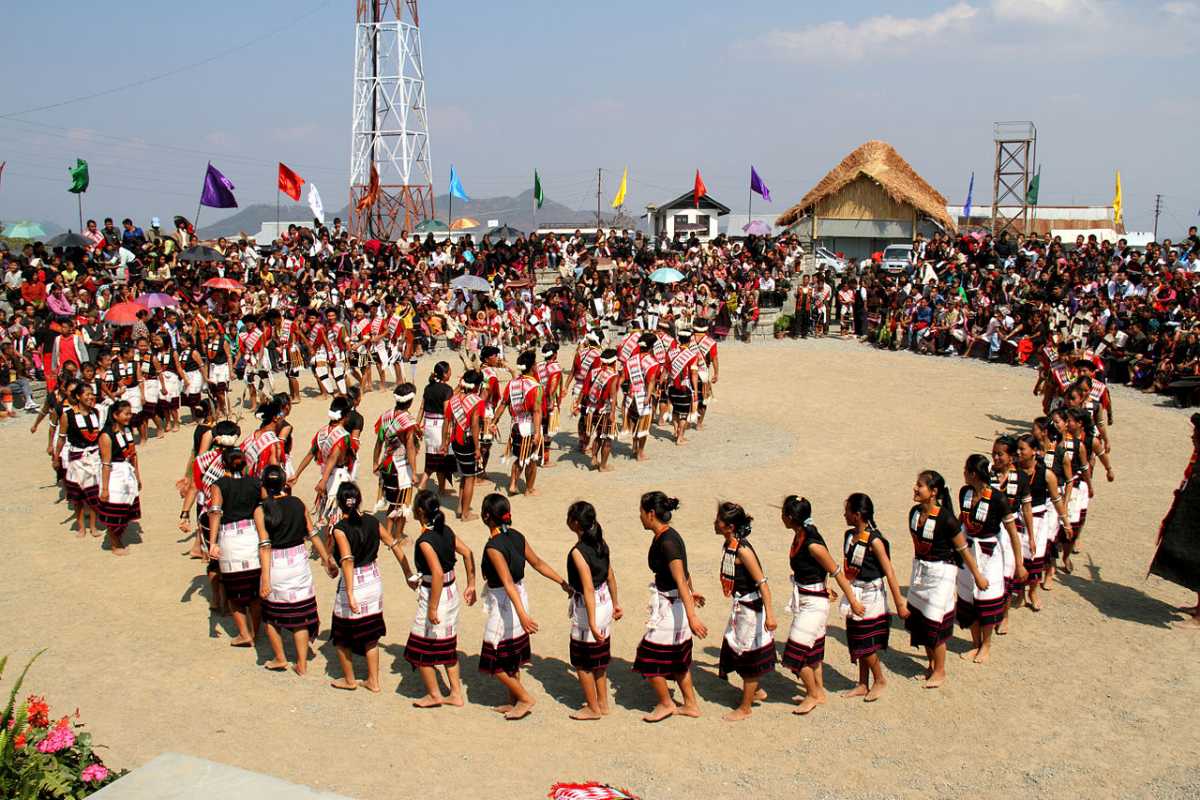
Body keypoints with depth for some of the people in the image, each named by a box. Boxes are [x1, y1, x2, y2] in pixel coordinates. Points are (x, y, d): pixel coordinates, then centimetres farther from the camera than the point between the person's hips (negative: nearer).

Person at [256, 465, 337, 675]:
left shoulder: (261, 510, -9)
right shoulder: (298, 504, -1)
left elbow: (265, 545, -15)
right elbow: (312, 534, 3)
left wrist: (265, 579, -17)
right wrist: (327, 560, 12)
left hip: (276, 567, -2)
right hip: (299, 563, 2)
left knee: (271, 615, 19)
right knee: (300, 615, 11)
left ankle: (280, 659, 27)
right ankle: (302, 664, 15)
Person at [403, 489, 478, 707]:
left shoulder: (425, 540, -23)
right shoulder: (446, 531, 0)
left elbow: (437, 573, -28)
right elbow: (467, 553, 5)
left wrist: (432, 608, -24)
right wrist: (471, 585, 11)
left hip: (434, 594, -8)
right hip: (451, 591, 8)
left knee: (421, 648, 11)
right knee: (448, 645, 19)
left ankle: (434, 695, 21)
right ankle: (456, 694, 25)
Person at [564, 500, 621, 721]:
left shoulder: (578, 552, -24)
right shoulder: (600, 543, -1)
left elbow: (588, 590, -27)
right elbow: (610, 576, 9)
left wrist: (592, 624, -26)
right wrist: (615, 603, 21)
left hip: (587, 608, -8)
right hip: (605, 602, 8)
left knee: (582, 661, 11)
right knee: (599, 657, 21)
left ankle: (593, 708, 22)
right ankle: (603, 703, 33)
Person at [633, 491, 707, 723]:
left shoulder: (666, 542, -24)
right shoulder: (668, 536, 5)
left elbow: (681, 580, -30)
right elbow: (683, 572, 19)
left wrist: (692, 616, -33)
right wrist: (690, 593, 35)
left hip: (669, 606, -10)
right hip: (674, 604, 10)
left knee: (649, 658, 5)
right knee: (678, 658, 20)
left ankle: (666, 704, 22)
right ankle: (690, 704, 31)